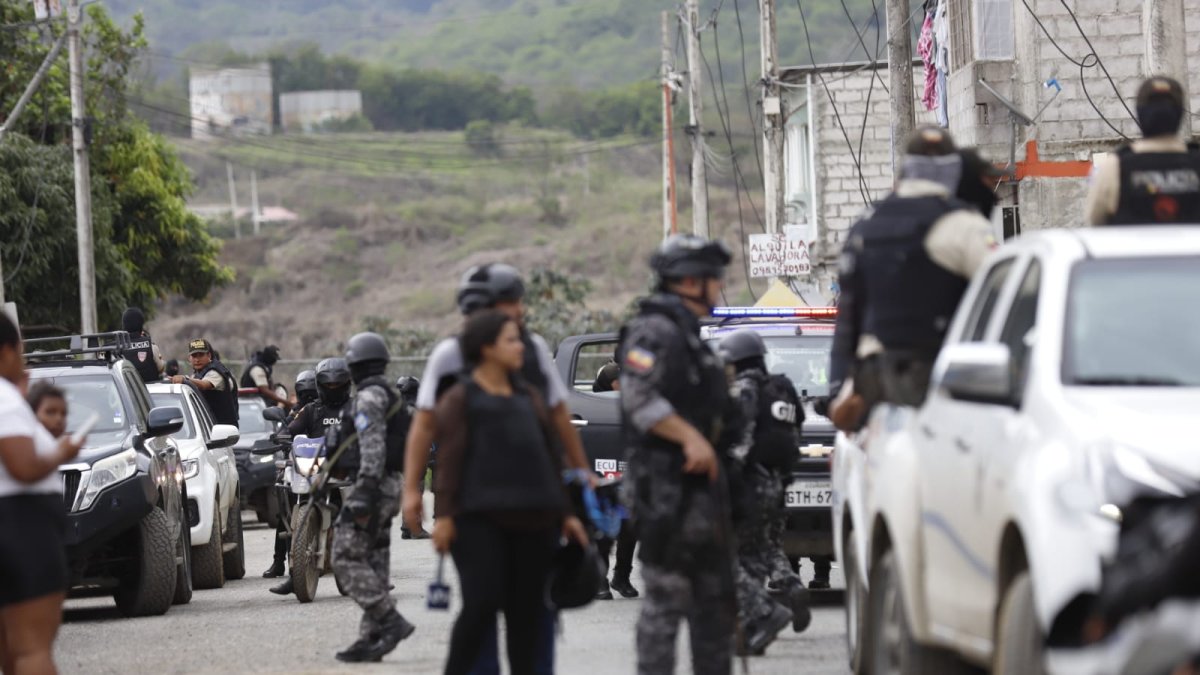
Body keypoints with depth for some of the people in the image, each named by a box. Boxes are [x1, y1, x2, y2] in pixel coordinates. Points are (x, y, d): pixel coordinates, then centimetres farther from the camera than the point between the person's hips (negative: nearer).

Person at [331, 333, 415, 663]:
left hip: (373, 486, -10)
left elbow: (372, 445, -21)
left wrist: (366, 489, -26)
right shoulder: (390, 396, 20)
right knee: (374, 563, 9)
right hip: (390, 487, 10)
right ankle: (372, 637, 9)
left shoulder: (369, 396, -12)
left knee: (347, 560, -11)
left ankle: (392, 622, -18)